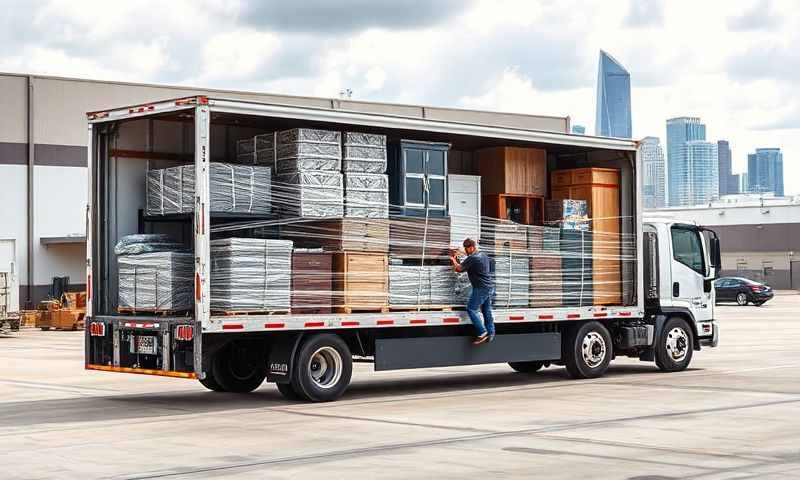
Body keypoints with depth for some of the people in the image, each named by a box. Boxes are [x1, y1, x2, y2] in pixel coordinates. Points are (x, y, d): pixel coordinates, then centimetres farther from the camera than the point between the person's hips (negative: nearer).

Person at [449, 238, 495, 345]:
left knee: (471, 309, -4)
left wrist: (453, 260, 8)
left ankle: (482, 333, -9)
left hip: (481, 288, -9)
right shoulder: (483, 255, 11)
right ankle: (490, 334, 15)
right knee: (487, 310, 13)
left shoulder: (472, 258, -17)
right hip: (489, 287, 9)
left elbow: (458, 268, -11)